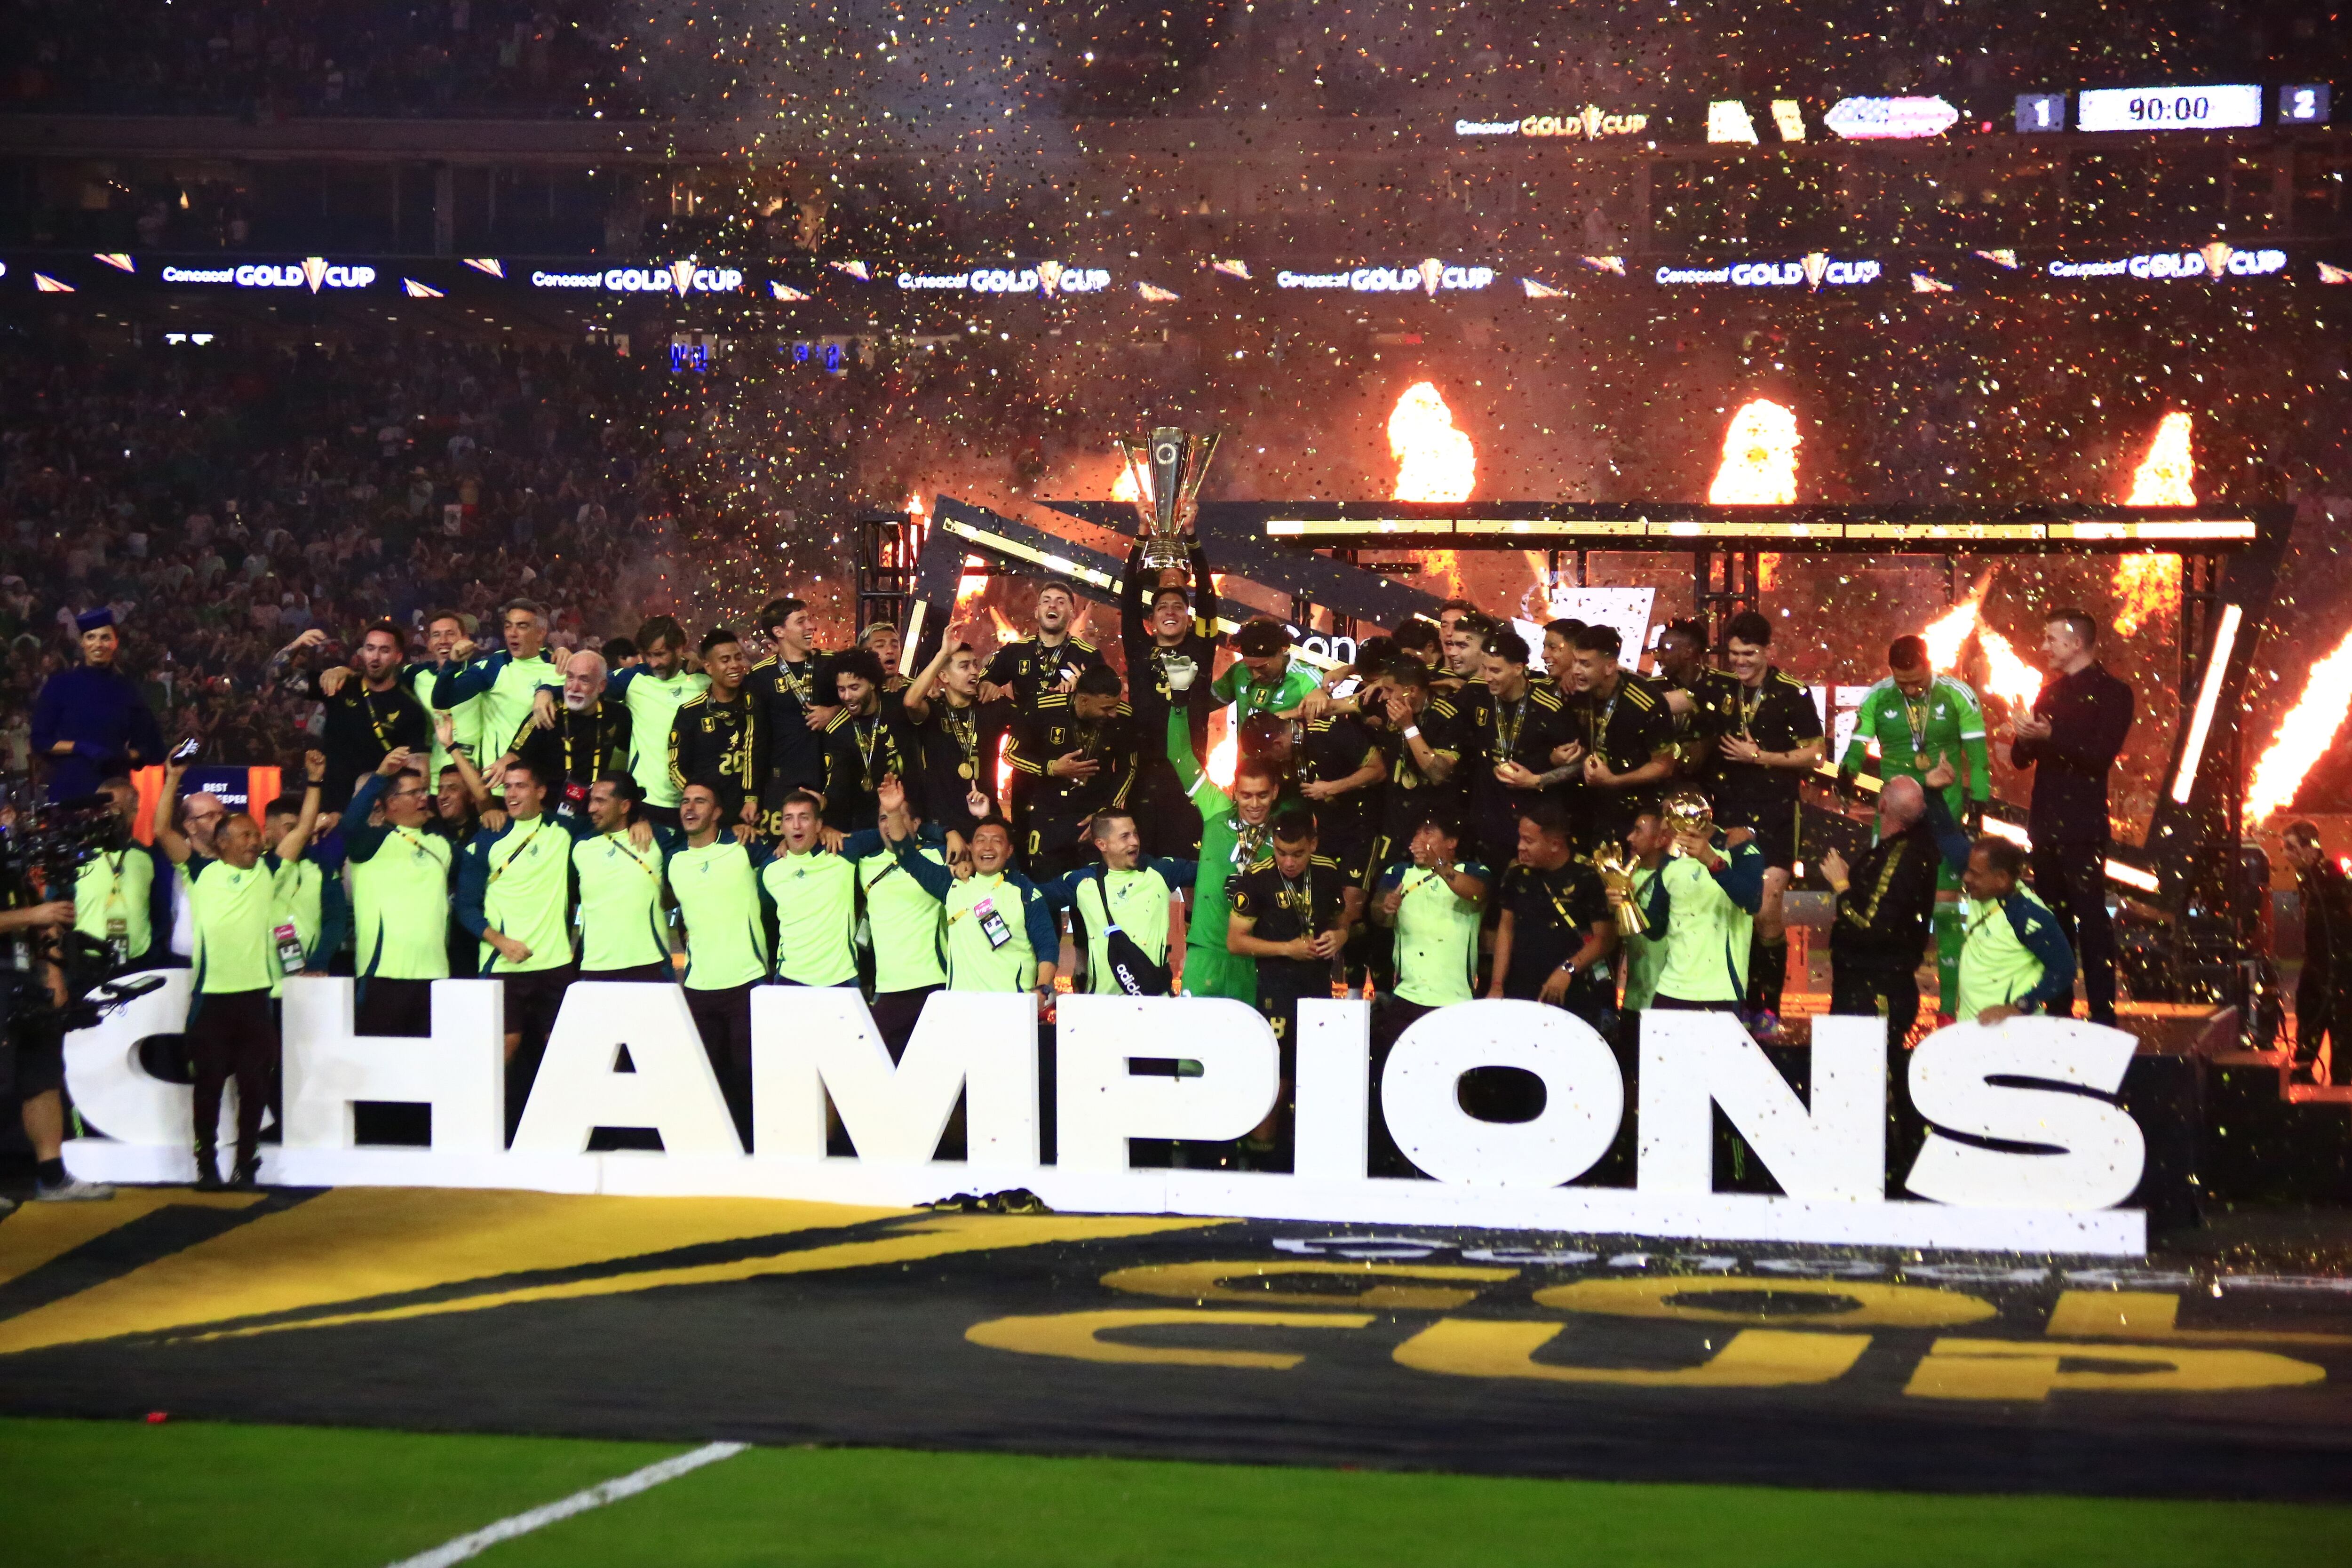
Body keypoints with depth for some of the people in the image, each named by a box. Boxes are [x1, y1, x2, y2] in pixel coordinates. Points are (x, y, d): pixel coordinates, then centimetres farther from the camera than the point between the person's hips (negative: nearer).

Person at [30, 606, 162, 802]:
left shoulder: (127, 689, 8)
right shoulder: (60, 684, 4)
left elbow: (145, 747, 11)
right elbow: (40, 741, 2)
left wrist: (124, 756, -10)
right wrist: (79, 747, -14)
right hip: (71, 786, -1)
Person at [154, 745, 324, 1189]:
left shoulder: (268, 871, 11)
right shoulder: (202, 871, 6)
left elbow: (303, 829, 11)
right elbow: (162, 831, 2)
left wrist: (314, 782, 5)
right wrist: (173, 779, -1)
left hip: (256, 994, 2)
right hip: (211, 994, -2)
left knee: (254, 1085, 3)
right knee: (209, 1082, 2)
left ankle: (246, 1165, 11)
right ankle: (207, 1164, 10)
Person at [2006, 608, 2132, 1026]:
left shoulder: (2111, 692, -4)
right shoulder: (2051, 692, 16)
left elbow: (2102, 753, -17)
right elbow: (2022, 757, 16)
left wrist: (2050, 735, -25)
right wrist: (2024, 737, -7)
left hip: (2082, 829, -7)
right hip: (2046, 825, 7)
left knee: (2091, 920, -9)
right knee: (2053, 919, 10)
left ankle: (2103, 1015, -10)